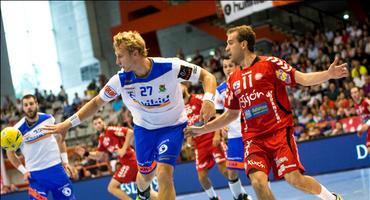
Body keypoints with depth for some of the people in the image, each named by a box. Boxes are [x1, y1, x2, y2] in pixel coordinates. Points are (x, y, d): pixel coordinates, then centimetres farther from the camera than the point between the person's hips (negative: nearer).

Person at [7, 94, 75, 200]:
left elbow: (59, 139, 14)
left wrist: (65, 161, 8)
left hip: (56, 168, 3)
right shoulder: (18, 130, -8)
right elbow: (10, 152, 6)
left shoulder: (48, 119, -2)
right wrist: (23, 170, -3)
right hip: (35, 174, -2)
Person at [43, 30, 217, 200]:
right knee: (146, 175, 17)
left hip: (172, 126, -3)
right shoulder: (121, 79, -19)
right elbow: (96, 103, -5)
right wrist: (68, 124, -10)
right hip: (144, 128, 3)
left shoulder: (171, 67, -28)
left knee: (164, 174, -21)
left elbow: (207, 76, -18)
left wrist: (208, 99, -38)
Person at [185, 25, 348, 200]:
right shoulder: (233, 79, 14)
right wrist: (202, 129, 23)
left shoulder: (270, 63, -1)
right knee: (258, 181, -19)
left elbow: (302, 79, -5)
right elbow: (231, 114, 24)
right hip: (253, 138, 4)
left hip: (279, 131, -4)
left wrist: (328, 74, -22)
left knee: (294, 178, -15)